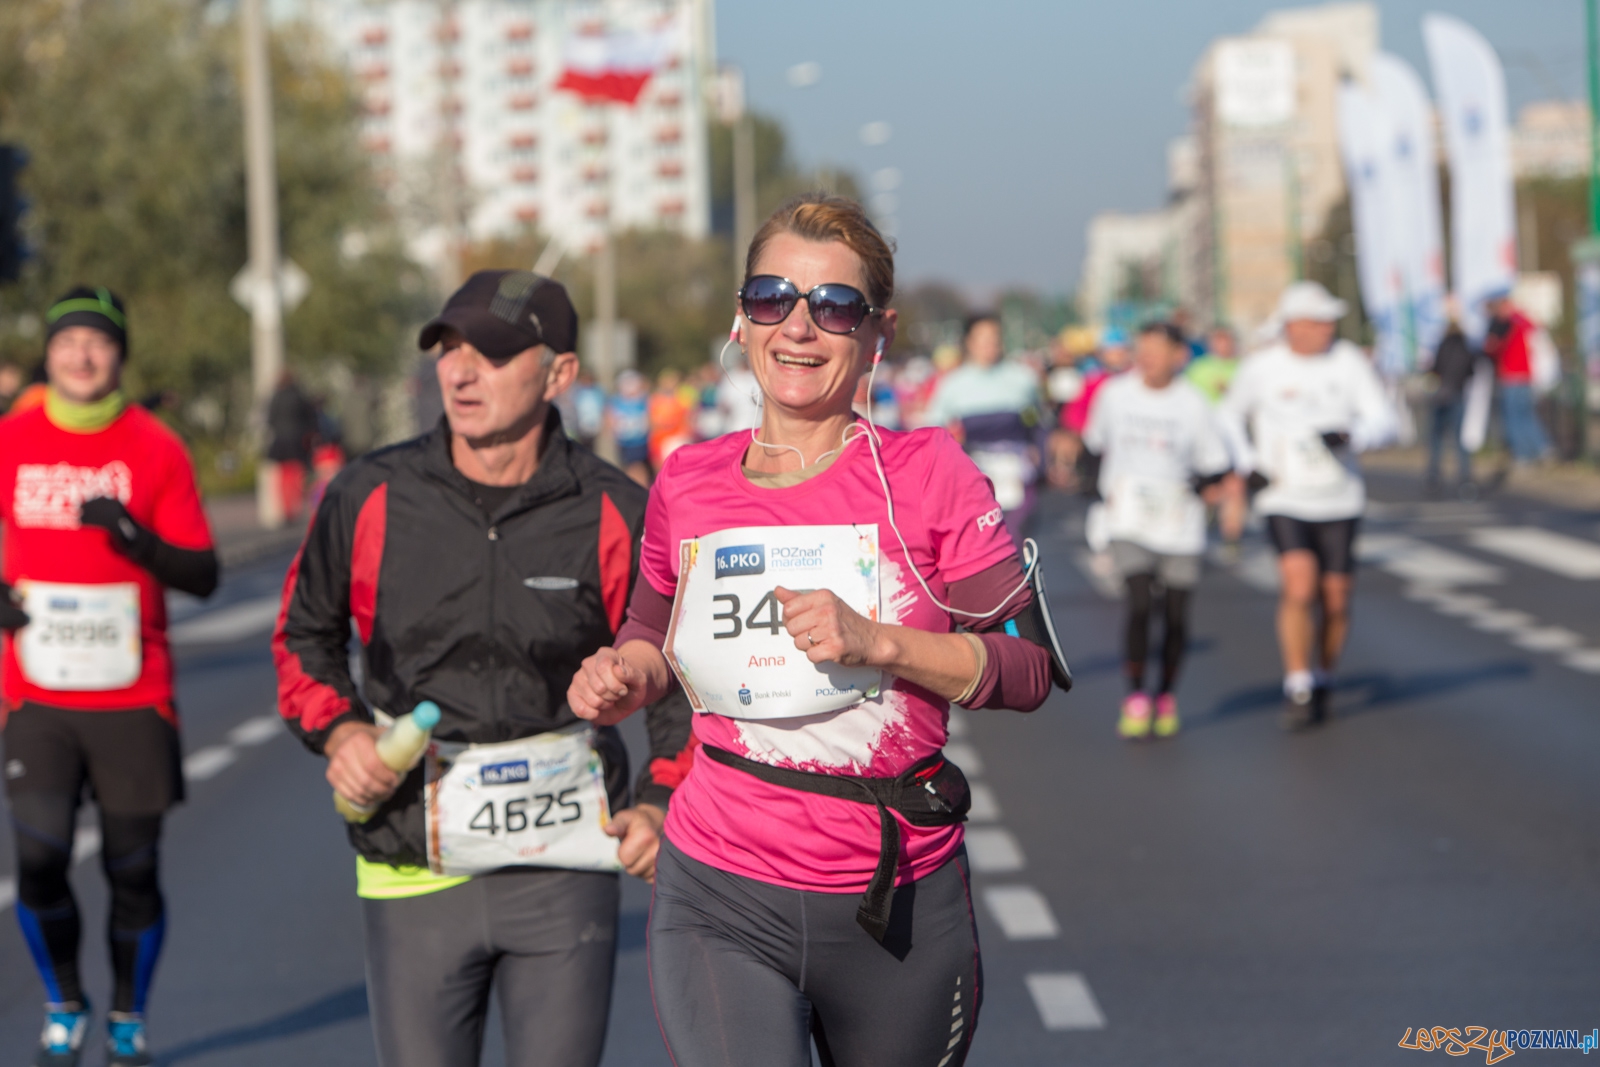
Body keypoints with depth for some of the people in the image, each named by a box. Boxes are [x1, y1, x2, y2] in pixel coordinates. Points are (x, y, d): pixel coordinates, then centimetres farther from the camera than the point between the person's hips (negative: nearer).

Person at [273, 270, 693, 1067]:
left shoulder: (615, 516, -4)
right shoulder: (370, 497, -1)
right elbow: (304, 633, 15)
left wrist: (661, 802, -3)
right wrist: (337, 731, -2)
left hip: (564, 868, -1)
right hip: (414, 875, 1)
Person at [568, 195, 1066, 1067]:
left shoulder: (927, 475, -4)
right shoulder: (687, 484, 4)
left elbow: (1028, 670, -5)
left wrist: (876, 641, -18)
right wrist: (627, 672, 1)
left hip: (898, 901, 0)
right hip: (721, 902, 0)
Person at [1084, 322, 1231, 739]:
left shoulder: (1192, 404, -3)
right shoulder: (1115, 394, 2)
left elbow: (1216, 465, 3)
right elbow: (1096, 443, 17)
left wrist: (1194, 486, -16)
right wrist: (1107, 488, 5)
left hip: (1180, 528, 0)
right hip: (1129, 522, 0)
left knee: (1175, 615, 5)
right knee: (1139, 605, -16)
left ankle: (1166, 698, 24)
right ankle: (1135, 700, -6)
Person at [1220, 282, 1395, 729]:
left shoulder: (1349, 361, -3)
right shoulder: (1261, 367, -3)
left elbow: (1383, 421, -5)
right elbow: (1231, 414, 15)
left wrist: (1349, 436, -26)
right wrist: (1247, 464, 1)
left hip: (1340, 500, 2)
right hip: (1284, 498, -2)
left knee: (1335, 600, 4)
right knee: (1299, 586, -20)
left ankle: (1321, 679, 29)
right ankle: (1298, 689, -10)